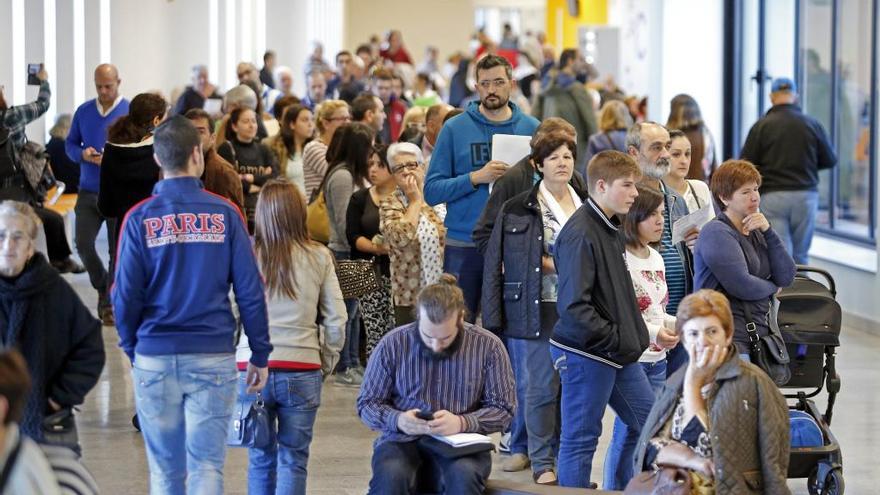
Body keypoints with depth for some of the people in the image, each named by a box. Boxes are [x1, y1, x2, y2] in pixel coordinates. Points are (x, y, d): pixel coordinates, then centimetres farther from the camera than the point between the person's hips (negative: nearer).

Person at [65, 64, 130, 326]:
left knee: (117, 249, 0)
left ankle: (110, 303, 11)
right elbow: (70, 144, 13)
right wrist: (82, 154, -9)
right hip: (89, 191, 3)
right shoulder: (83, 111, 6)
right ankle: (103, 287, 22)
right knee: (83, 244, -3)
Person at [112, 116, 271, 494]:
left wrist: (131, 349, 12)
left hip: (155, 359, 1)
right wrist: (260, 355, 6)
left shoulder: (140, 219, -3)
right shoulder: (225, 214, -3)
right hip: (214, 357, 0)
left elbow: (126, 295, -3)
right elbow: (250, 290, -2)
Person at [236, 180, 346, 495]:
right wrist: (328, 360, 13)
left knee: (261, 459, 13)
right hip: (301, 370, 0)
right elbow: (336, 319, 0)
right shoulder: (318, 257, -2)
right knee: (293, 460, 7)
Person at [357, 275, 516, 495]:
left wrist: (462, 423, -16)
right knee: (390, 476, -35)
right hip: (402, 441, 0)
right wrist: (398, 420, -15)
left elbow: (502, 409, 3)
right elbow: (367, 403, 7)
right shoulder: (392, 344, 0)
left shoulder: (488, 347, 0)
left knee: (464, 476, -35)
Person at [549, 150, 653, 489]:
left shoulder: (611, 229, 11)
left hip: (620, 352, 10)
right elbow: (573, 306, -24)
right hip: (586, 354, -10)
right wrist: (615, 340, -18)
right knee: (580, 438, 0)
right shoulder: (580, 234, -19)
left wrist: (634, 336, 8)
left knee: (647, 423, 14)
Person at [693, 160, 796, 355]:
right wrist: (772, 287, 4)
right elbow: (741, 286, -16)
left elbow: (786, 277, 7)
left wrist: (768, 232, -1)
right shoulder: (716, 233, -7)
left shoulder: (755, 233, 17)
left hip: (760, 331, 7)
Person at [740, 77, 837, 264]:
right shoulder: (812, 124, 1)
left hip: (772, 196, -2)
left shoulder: (761, 126, -5)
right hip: (806, 194, 2)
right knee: (800, 256, 12)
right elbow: (830, 160, 7)